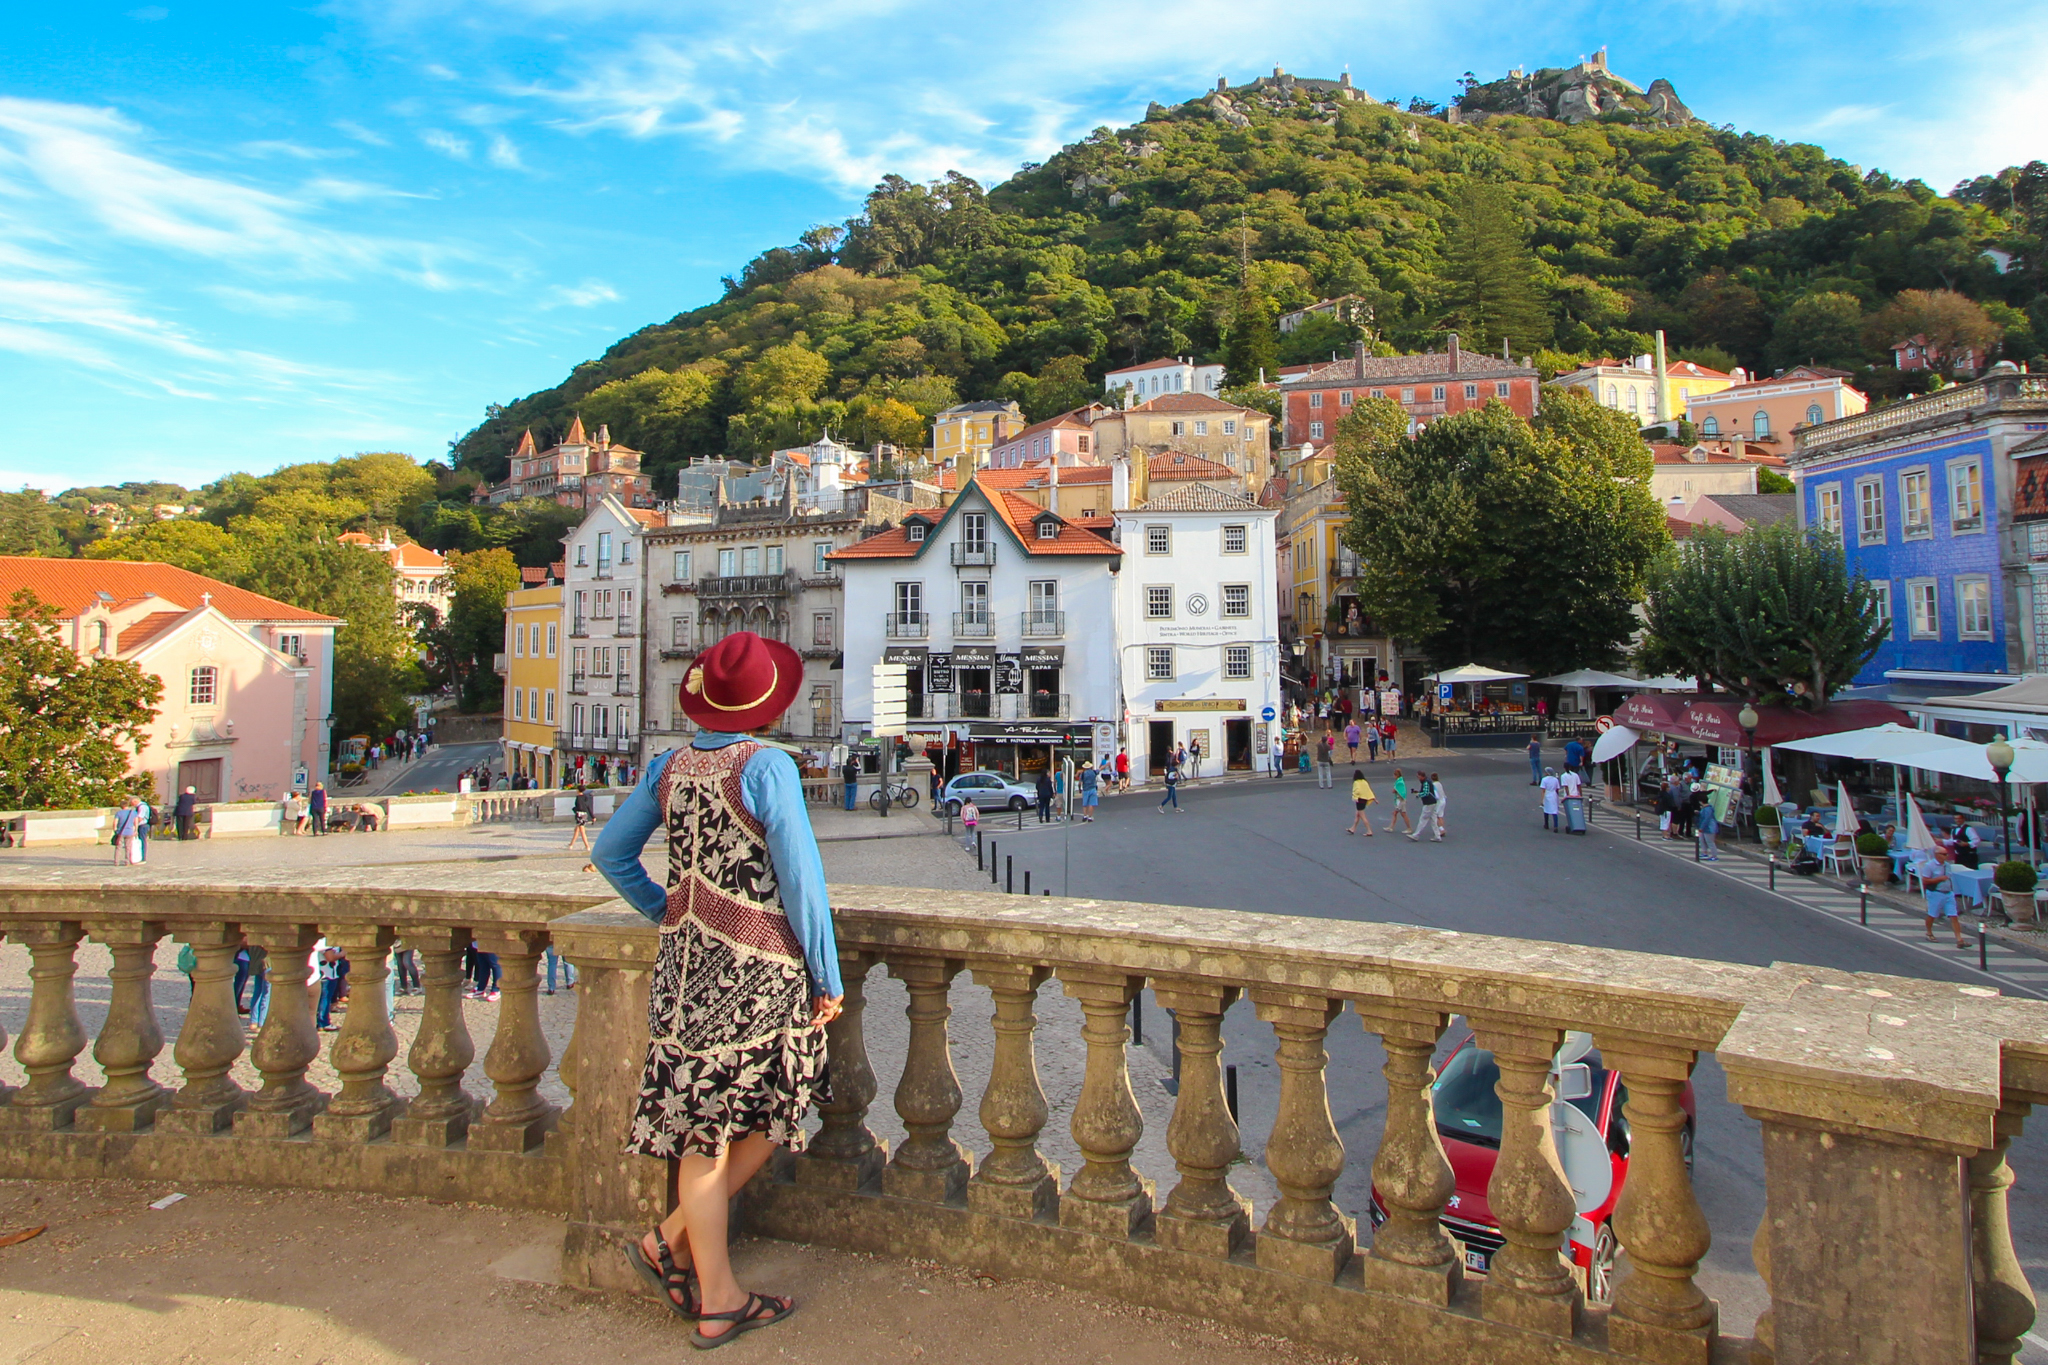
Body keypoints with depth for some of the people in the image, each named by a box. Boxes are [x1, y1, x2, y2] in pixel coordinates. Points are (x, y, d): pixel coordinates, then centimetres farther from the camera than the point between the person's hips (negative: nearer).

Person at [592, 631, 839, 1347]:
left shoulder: (668, 767, 5)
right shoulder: (766, 767, -14)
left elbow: (610, 852, 16)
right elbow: (800, 877, -14)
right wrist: (828, 977, -5)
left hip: (685, 961, 6)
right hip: (759, 969, -6)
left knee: (704, 1128, 14)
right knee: (766, 1117, 14)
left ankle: (717, 1298, 22)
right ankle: (672, 1240, 19)